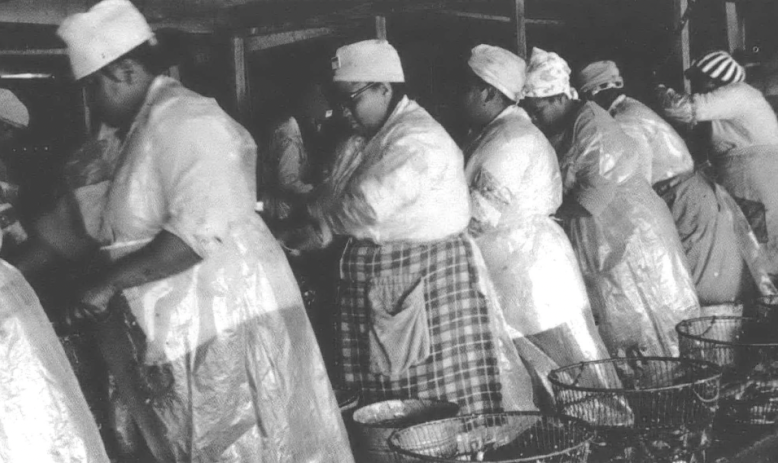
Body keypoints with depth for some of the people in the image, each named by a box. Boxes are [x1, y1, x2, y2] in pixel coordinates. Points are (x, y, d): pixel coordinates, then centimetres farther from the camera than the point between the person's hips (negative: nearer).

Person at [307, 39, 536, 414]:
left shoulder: (419, 139, -15)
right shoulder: (360, 143, 16)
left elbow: (370, 205, -25)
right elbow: (333, 197, 16)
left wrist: (317, 221, -9)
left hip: (426, 282, -9)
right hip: (378, 290, 9)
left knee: (444, 408, -1)